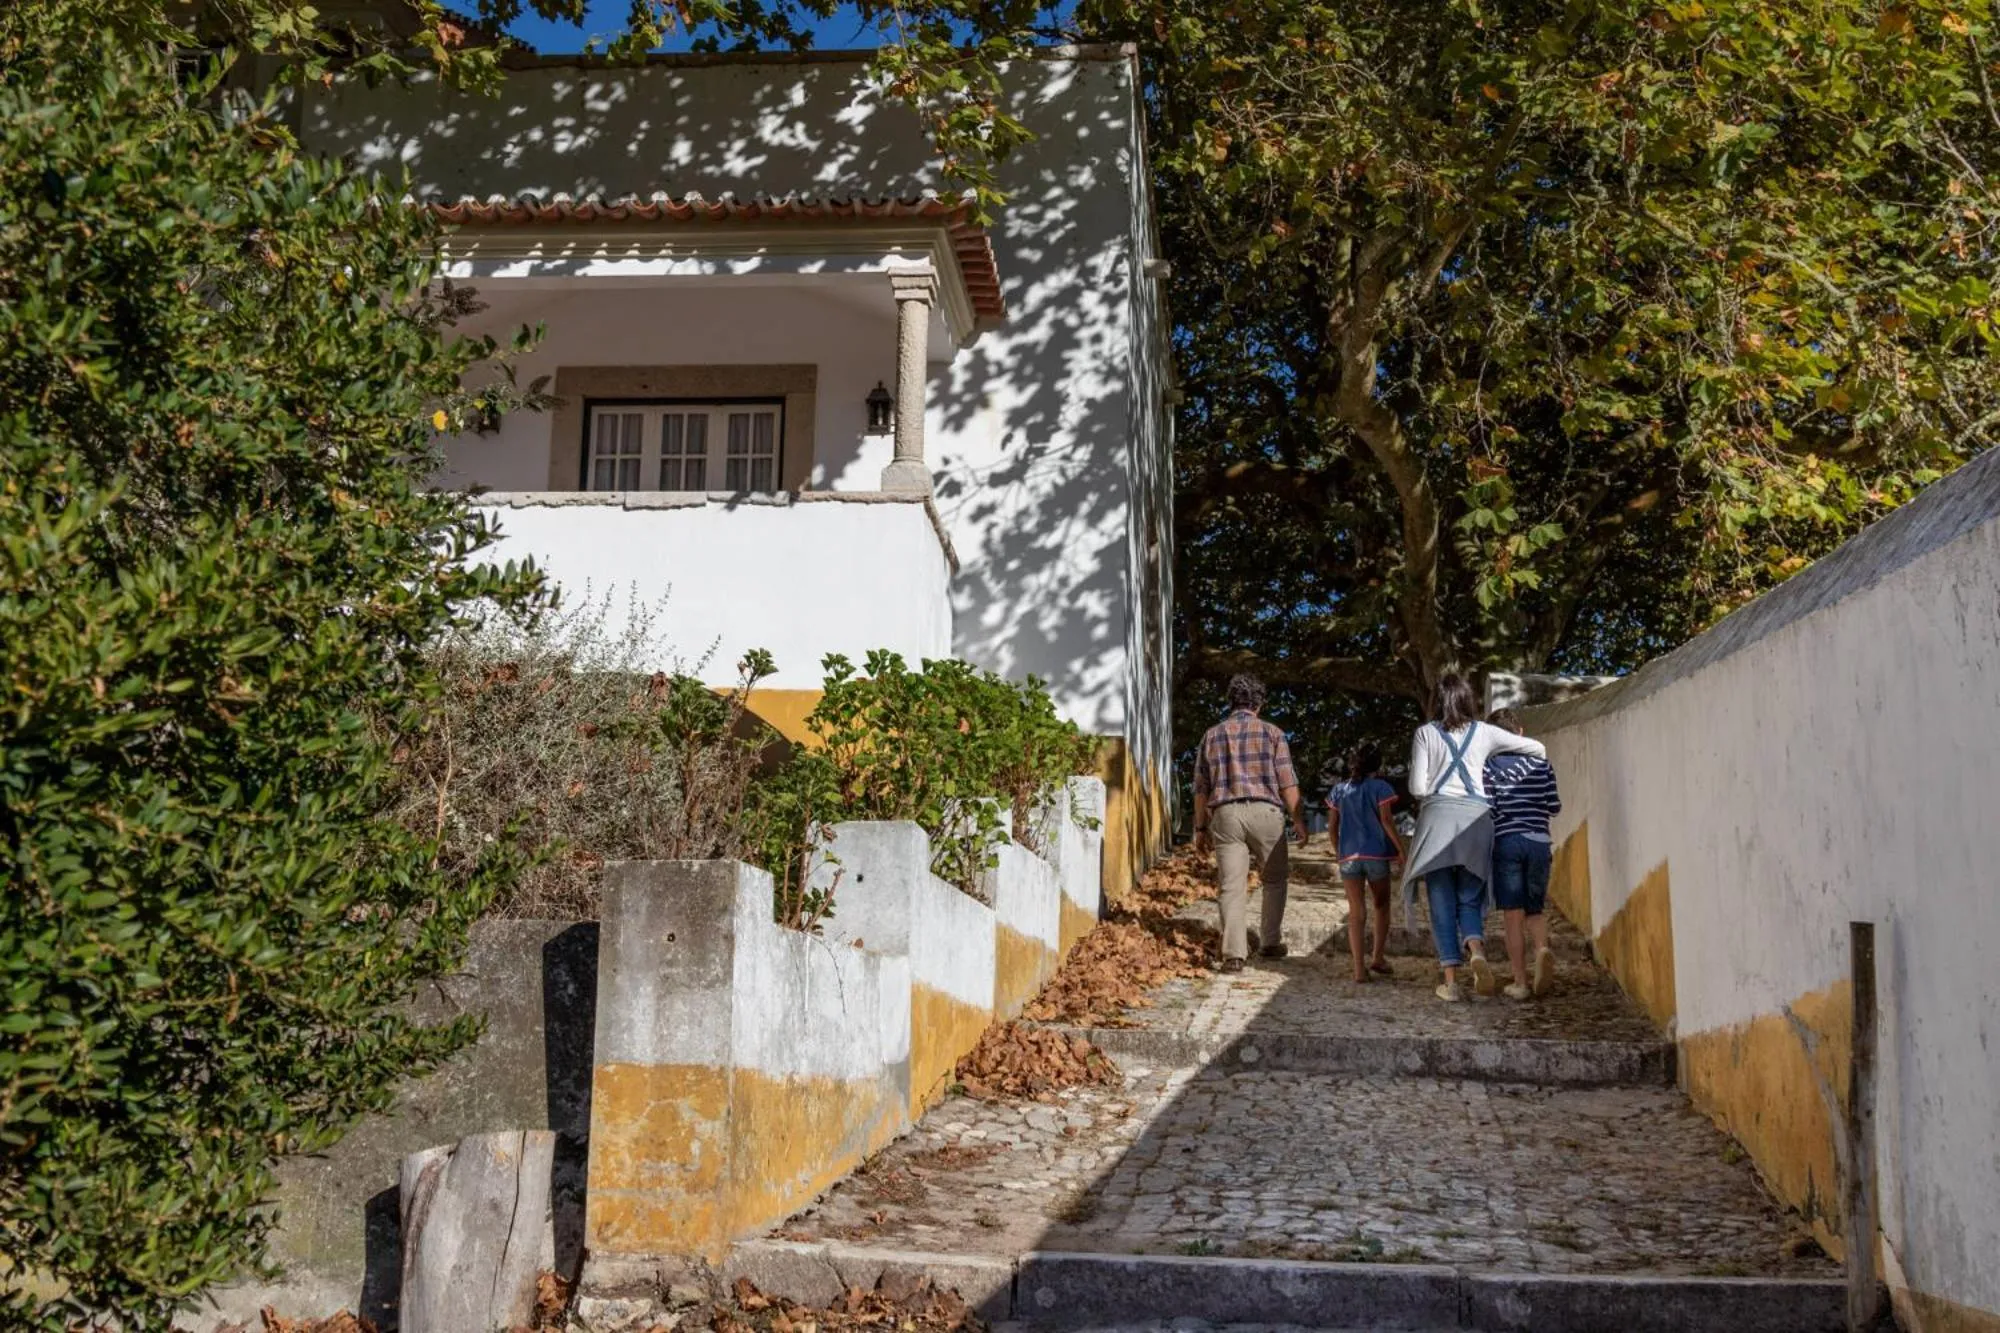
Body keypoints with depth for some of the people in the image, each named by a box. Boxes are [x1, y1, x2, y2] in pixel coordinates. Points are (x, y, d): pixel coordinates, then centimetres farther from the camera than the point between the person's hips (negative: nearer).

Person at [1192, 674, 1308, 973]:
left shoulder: (1212, 735, 11)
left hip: (1225, 814, 2)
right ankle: (1271, 943, 18)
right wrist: (1298, 819, 5)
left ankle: (1234, 954, -7)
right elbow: (1287, 782, -2)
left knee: (1231, 886, -1)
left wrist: (1201, 827, 16)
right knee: (1274, 880, 16)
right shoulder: (1271, 733, 4)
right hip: (1265, 812, -2)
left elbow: (1201, 787, 11)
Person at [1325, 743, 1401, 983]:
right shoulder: (1380, 788, -2)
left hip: (1349, 856, 2)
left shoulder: (1338, 791, 9)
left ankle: (1359, 968, -7)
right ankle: (1377, 957, 17)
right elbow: (1386, 821, -9)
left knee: (1356, 912, 1)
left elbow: (1332, 828, 9)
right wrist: (1401, 849, -3)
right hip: (1376, 854, -2)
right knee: (1381, 905, 19)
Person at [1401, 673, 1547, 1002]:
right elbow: (1537, 748, 17)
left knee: (1442, 903, 4)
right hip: (1476, 818, 2)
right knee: (1470, 899, 9)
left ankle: (1451, 981, 0)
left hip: (1438, 818, -2)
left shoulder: (1425, 733, 4)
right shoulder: (1484, 733, 10)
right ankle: (1476, 949, -22)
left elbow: (1417, 787, -1)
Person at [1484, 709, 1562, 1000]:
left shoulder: (1488, 764, -1)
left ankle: (1520, 982, 2)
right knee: (1534, 908, 16)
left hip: (1505, 842, -2)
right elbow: (1555, 806, 7)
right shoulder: (1539, 760, 5)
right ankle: (1543, 948, -15)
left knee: (1513, 916, 2)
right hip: (1538, 842, 2)